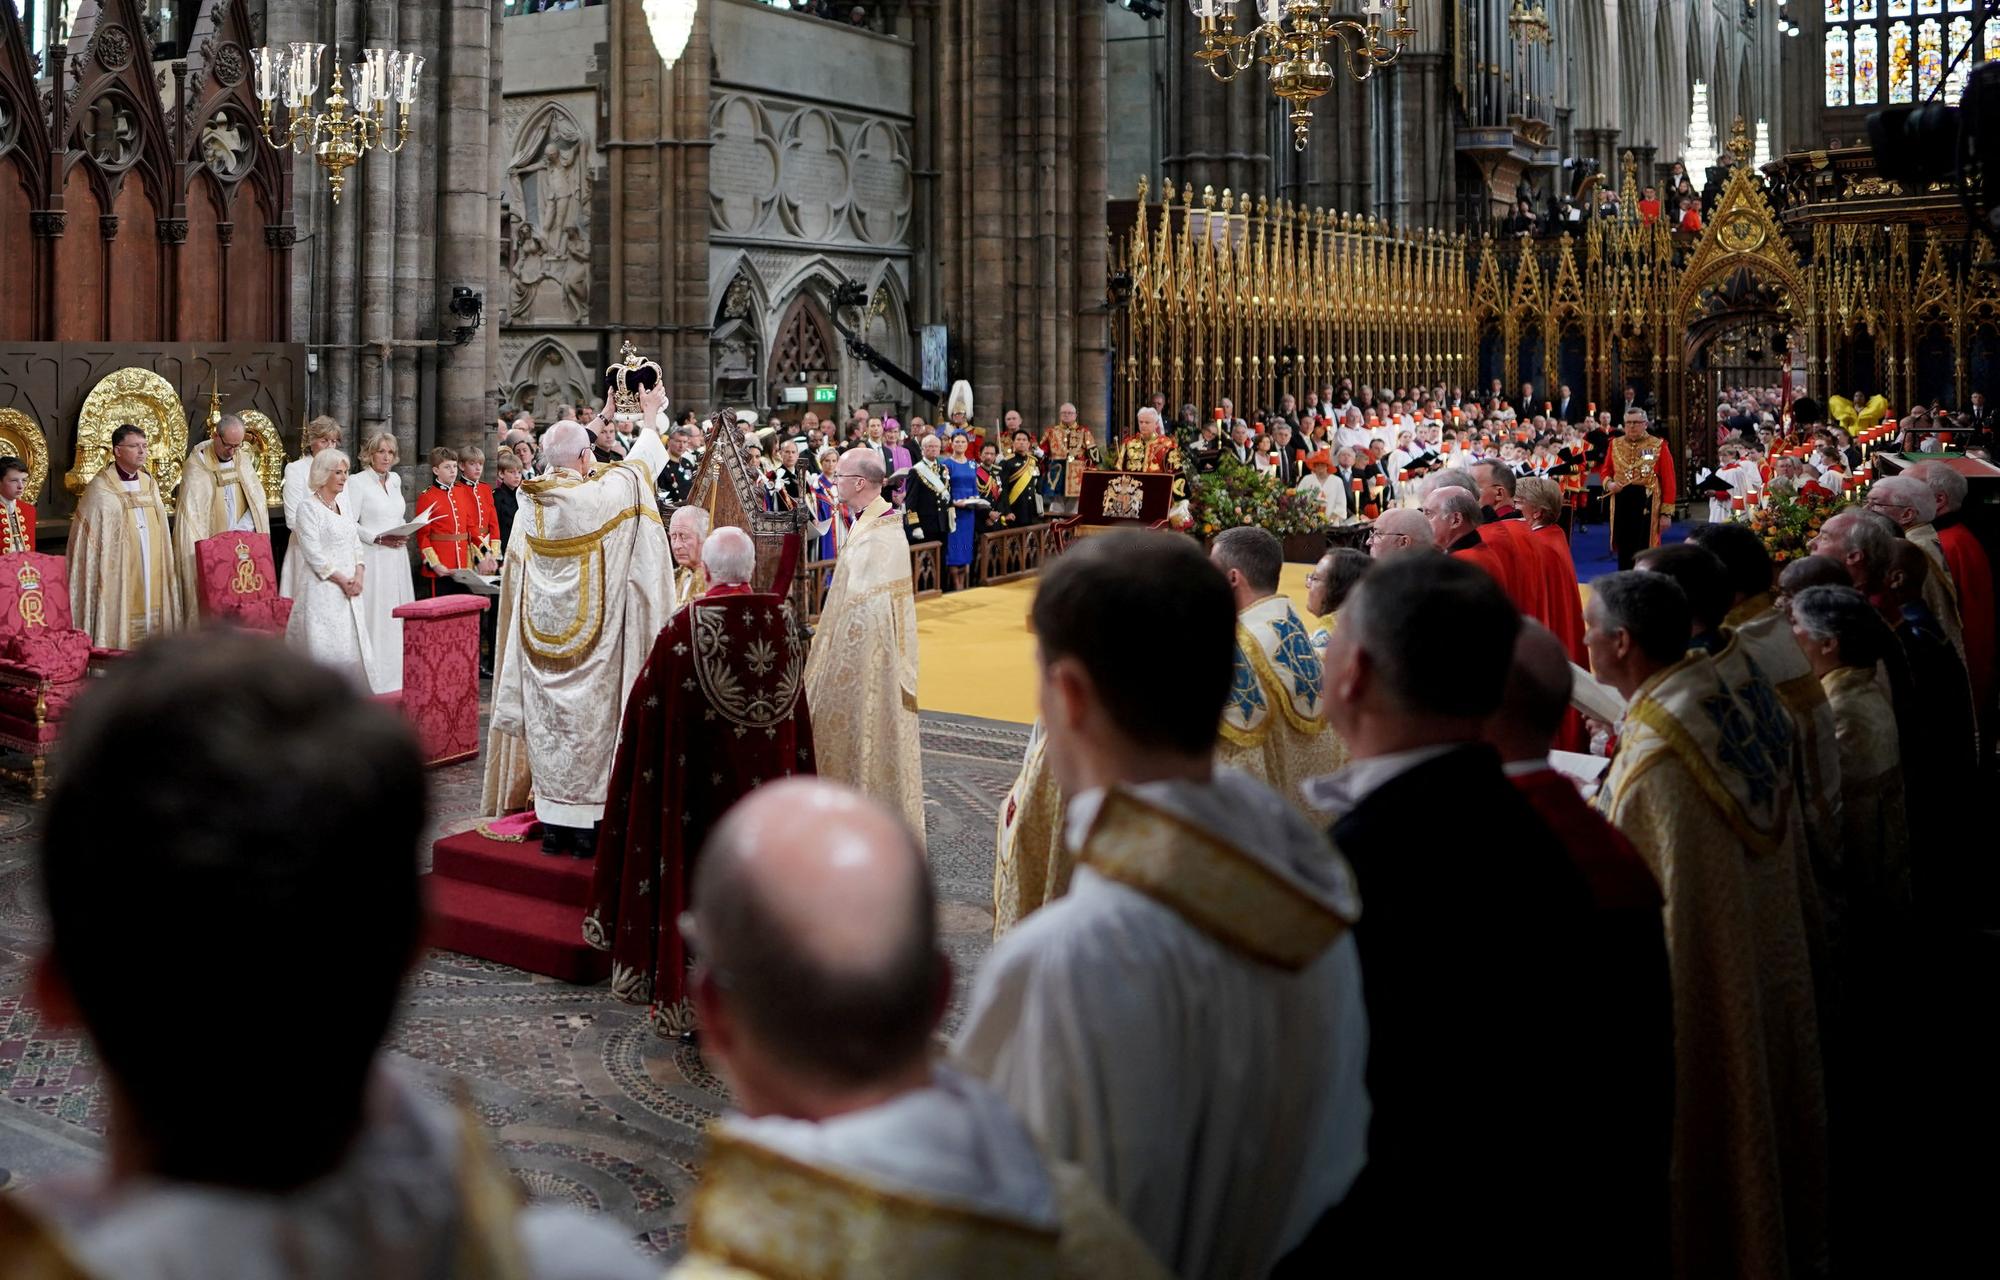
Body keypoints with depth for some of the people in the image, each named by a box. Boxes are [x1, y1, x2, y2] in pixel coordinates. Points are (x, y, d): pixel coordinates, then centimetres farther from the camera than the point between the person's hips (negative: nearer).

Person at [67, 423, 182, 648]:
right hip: (118, 577, -6)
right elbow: (88, 540, -7)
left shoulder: (149, 483, 12)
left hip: (151, 575, 6)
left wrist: (167, 568, 11)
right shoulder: (101, 489, -7)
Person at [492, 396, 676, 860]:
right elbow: (638, 463, 2)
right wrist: (651, 415, 22)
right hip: (591, 634, -5)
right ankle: (585, 826, 6)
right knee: (589, 718, 2)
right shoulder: (603, 494, -16)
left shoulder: (532, 504, -1)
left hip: (543, 629, 5)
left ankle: (552, 825, 18)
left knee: (548, 719, 11)